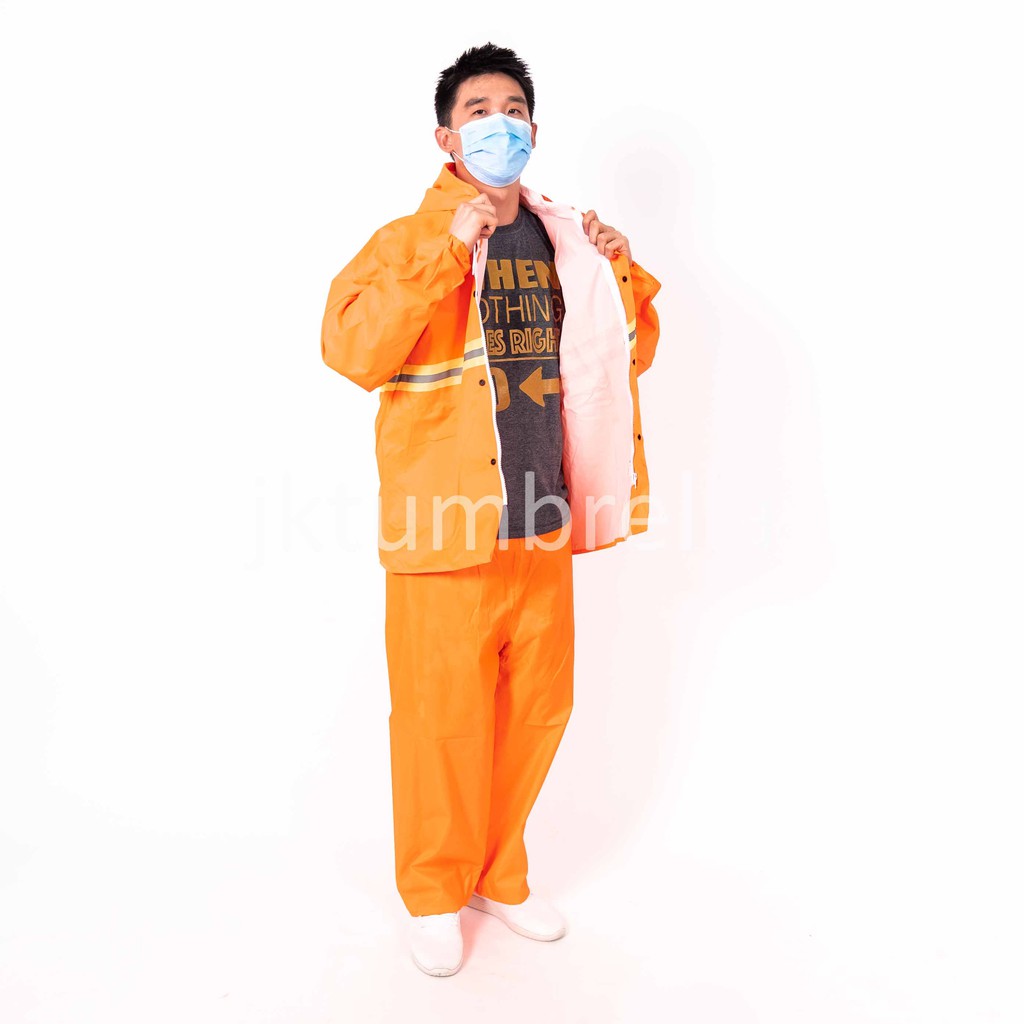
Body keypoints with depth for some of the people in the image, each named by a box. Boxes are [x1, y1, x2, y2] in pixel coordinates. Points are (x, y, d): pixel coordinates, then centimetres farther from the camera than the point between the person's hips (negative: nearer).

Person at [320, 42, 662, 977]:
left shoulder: (563, 244, 13)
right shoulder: (410, 241, -2)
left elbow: (629, 355, 20)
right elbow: (350, 350, -18)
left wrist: (618, 271, 3)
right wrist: (448, 251, -20)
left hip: (542, 527, 5)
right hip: (444, 532, -5)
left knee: (536, 709, 14)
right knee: (444, 718, 3)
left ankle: (500, 875, 36)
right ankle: (435, 894, 27)